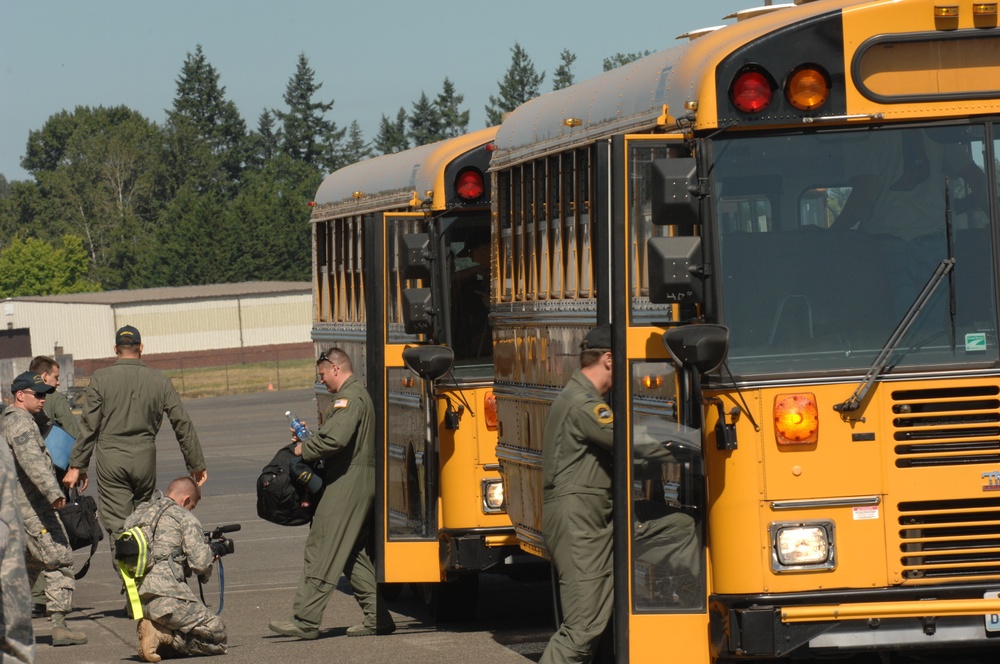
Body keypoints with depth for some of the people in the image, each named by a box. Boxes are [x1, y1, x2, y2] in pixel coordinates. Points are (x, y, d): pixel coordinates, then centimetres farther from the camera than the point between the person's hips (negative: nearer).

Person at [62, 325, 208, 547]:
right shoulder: (158, 381, 5)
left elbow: (89, 426, -4)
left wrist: (77, 465, 1)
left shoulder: (101, 379, -1)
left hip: (111, 460, -2)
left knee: (117, 526, -4)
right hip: (145, 458, 2)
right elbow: (183, 425, 7)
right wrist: (197, 464, 15)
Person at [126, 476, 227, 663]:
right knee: (217, 634, 4)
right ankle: (162, 635, -12)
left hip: (135, 600, 8)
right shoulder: (184, 518, 0)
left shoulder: (135, 516, 20)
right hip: (166, 599, -8)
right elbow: (200, 562, -8)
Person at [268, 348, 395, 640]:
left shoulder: (348, 398, -13)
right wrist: (308, 438, 13)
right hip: (363, 483, 11)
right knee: (352, 553, 14)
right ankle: (377, 617, 12)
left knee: (322, 549, -10)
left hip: (347, 482, -11)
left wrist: (305, 450, -11)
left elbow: (335, 438, -26)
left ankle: (305, 620, -12)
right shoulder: (360, 395, 20)